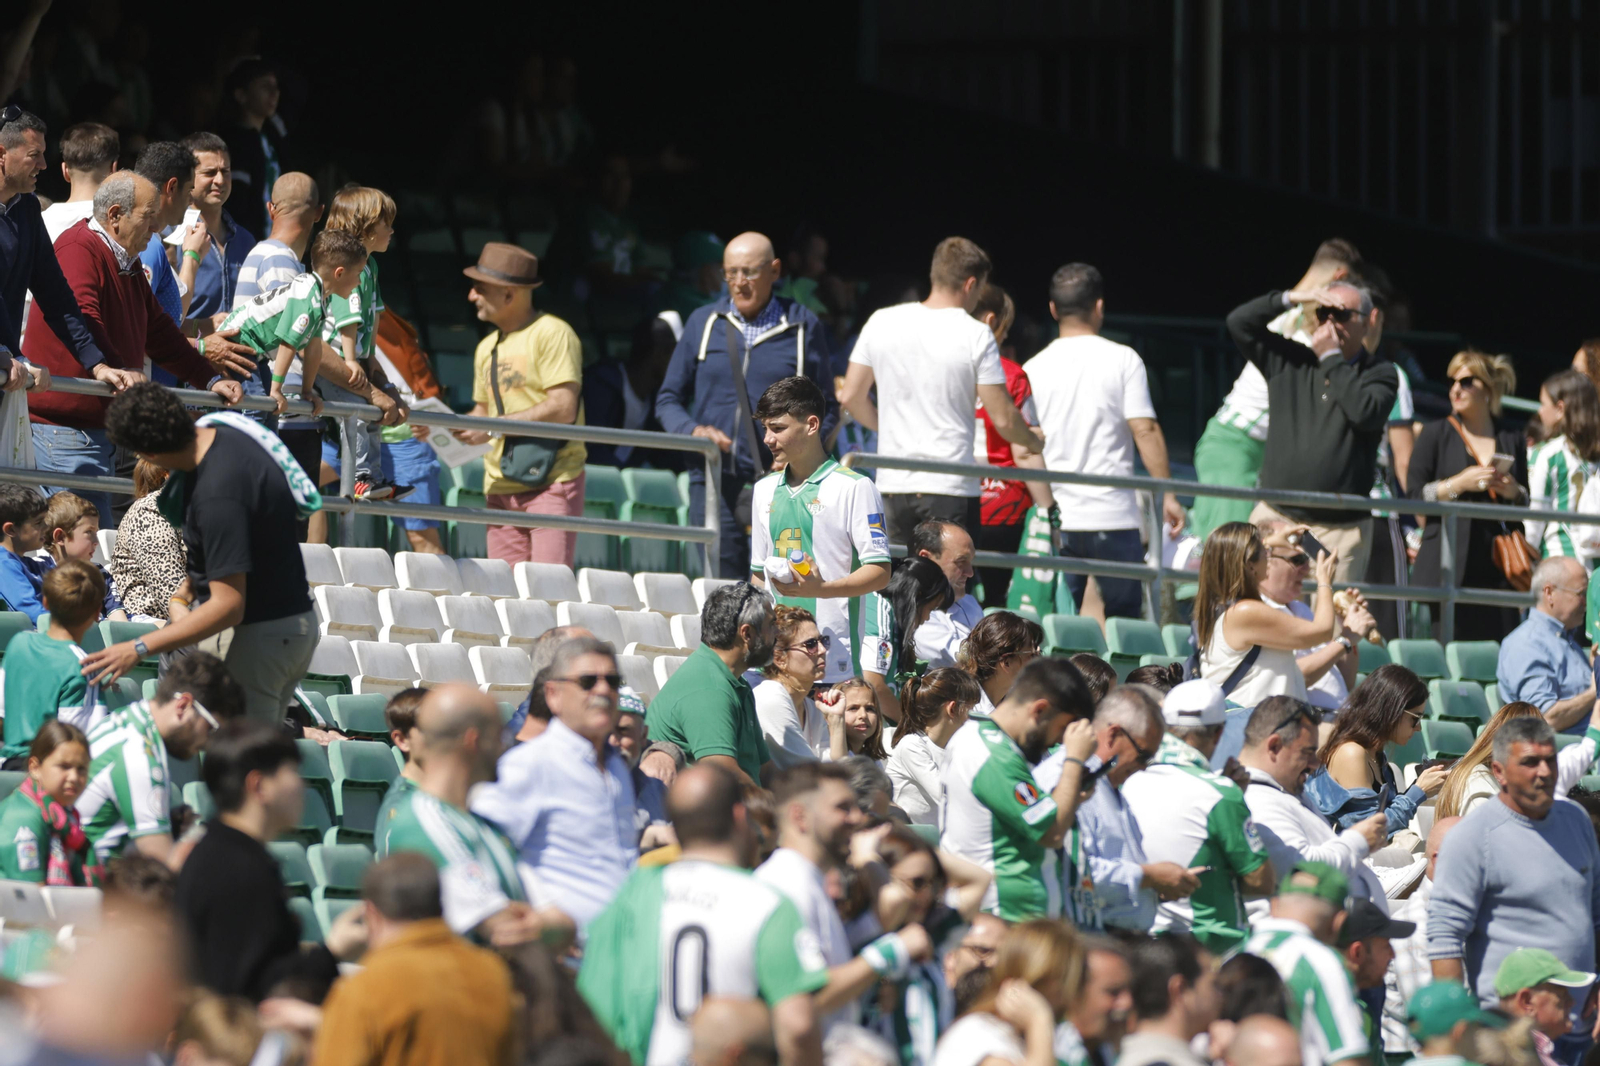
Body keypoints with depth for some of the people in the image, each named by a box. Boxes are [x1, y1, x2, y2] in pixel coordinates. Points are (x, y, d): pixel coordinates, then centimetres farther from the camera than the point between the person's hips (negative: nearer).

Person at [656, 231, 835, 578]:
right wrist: (693, 431, -6)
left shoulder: (803, 327, 8)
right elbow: (668, 399, 16)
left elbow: (826, 408, 10)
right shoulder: (704, 323, 12)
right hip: (714, 481, 2)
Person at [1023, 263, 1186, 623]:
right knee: (1124, 621, 6)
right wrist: (1168, 495, -4)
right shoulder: (1122, 360, -2)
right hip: (1113, 516, -2)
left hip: (1055, 520, 2)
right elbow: (1145, 431, -8)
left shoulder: (1034, 369, 6)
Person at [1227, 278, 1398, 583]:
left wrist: (1331, 358, -6)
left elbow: (1366, 413, -15)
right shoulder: (1289, 361, 12)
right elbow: (1240, 322, 6)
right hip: (1277, 518, 2)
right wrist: (1292, 298, -3)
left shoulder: (1380, 373, 4)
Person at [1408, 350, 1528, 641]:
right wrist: (1459, 484, -12)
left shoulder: (1511, 440, 14)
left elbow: (1525, 505, 21)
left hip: (1497, 565, 2)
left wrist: (1515, 493, -1)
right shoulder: (1436, 434, 7)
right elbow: (1414, 496, -1)